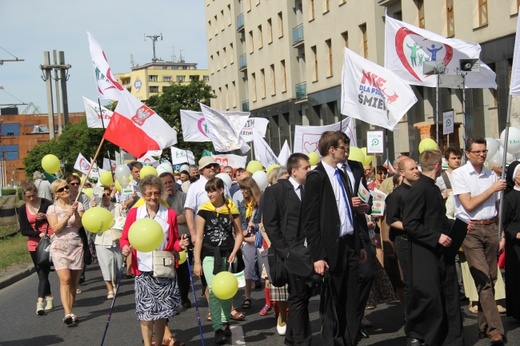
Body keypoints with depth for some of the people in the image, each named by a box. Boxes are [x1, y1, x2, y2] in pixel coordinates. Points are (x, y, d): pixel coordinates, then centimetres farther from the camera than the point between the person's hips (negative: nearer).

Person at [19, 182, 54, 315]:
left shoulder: (46, 203, -5)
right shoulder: (23, 209, 3)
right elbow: (23, 230, -1)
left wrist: (46, 216, -19)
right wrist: (39, 234, -16)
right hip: (34, 244, 3)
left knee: (43, 272, -9)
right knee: (41, 273, 9)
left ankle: (40, 301, -13)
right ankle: (49, 299, 20)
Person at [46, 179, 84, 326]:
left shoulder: (77, 205, 5)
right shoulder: (52, 208, 1)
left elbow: (80, 225, -5)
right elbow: (56, 228, -10)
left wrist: (76, 213, -21)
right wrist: (68, 215, -19)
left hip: (76, 246, 2)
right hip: (60, 247, -2)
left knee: (74, 282, 4)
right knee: (65, 280, -16)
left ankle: (70, 312, 14)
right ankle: (68, 314, -20)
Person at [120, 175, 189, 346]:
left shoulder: (170, 214, 1)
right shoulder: (134, 213, 0)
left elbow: (174, 242, 8)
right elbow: (124, 238, 5)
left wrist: (180, 245, -13)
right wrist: (125, 247, -15)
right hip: (143, 270, -1)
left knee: (162, 311, 8)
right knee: (145, 311, 0)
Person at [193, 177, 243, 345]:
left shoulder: (231, 209, 0)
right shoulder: (204, 210, -2)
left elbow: (238, 233, 6)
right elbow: (199, 237, -1)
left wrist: (234, 252, -8)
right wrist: (197, 261, -4)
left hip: (228, 255, 1)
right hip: (210, 256, -1)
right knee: (214, 291, -9)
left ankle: (225, 322, 27)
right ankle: (217, 328, 0)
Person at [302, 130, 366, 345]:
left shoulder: (340, 174, 13)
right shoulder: (316, 176, -11)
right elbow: (310, 220, -14)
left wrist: (358, 245, 18)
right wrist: (318, 256, -17)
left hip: (349, 245, 8)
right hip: (331, 248, -7)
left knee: (350, 302, 14)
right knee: (331, 304, 5)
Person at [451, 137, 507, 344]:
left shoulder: (491, 175, 13)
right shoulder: (459, 174, -2)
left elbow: (497, 208, 15)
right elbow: (469, 205, -10)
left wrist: (501, 234, 10)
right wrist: (492, 189, -6)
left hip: (491, 229, 5)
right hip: (471, 230, -5)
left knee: (490, 279, 8)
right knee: (483, 279, -9)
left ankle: (484, 325, 20)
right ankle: (495, 329, -8)